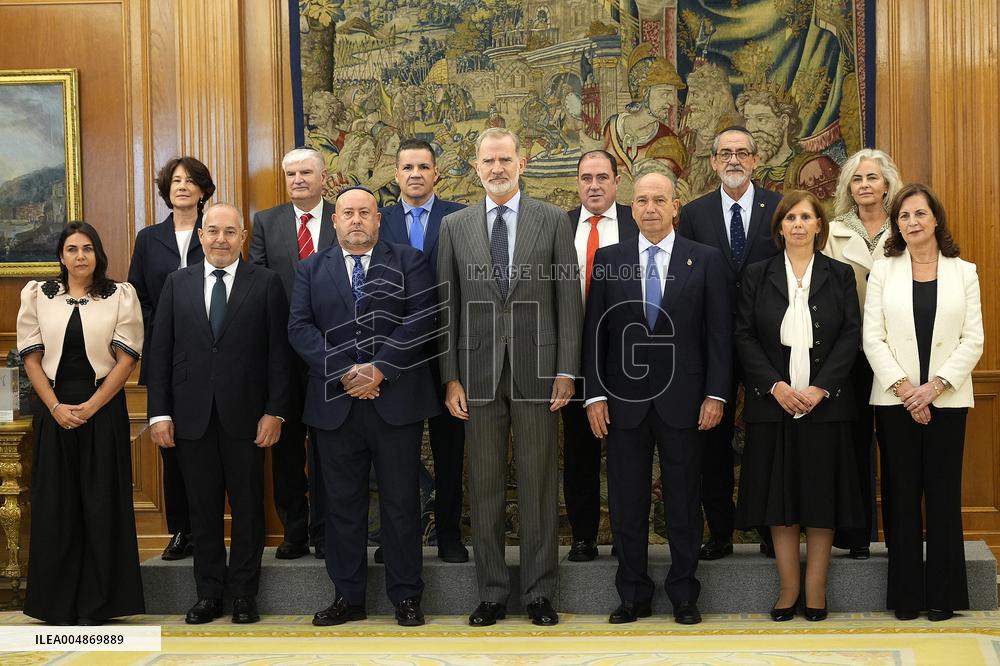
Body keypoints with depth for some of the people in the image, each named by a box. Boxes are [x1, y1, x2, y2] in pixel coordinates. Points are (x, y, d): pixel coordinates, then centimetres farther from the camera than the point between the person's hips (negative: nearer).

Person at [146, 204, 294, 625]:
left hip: (245, 416, -2)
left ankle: (243, 593, 17)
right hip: (192, 416, 2)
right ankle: (208, 594, 18)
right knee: (203, 508, 8)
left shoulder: (266, 283, 1)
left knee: (248, 507, 6)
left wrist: (275, 412, -9)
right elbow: (160, 351, 5)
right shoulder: (178, 283, 8)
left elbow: (279, 352, -2)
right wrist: (159, 413, -2)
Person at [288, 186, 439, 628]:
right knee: (343, 504, 8)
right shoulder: (311, 270, 12)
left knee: (402, 503, 4)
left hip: (396, 400, -2)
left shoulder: (408, 262, 6)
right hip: (336, 405, 2)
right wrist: (343, 372, -13)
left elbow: (420, 320, -5)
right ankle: (348, 597, 17)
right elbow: (300, 327, 1)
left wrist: (380, 368, -15)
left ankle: (406, 597, 13)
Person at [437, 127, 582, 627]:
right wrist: (450, 376, 0)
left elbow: (568, 299, 2)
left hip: (537, 370, -1)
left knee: (539, 485, 5)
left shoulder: (553, 221, 4)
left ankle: (539, 592, 15)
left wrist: (566, 370, -5)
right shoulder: (454, 226, 8)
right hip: (478, 373, 1)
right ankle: (492, 591, 17)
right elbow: (447, 306, 6)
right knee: (485, 487, 7)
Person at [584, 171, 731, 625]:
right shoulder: (608, 260, 6)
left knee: (683, 503, 7)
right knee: (626, 505, 6)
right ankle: (633, 596, 18)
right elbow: (595, 332, 4)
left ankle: (684, 596, 19)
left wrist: (716, 394, -6)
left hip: (682, 400, -1)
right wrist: (595, 395, -2)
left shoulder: (705, 260, 3)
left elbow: (719, 332, 0)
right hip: (624, 401, 1)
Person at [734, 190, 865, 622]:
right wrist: (775, 385, -11)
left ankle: (815, 590, 11)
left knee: (821, 496, 3)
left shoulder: (840, 275, 6)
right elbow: (744, 336, 1)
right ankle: (788, 588, 12)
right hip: (773, 403, 0)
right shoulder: (757, 276, 6)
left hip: (825, 403, 0)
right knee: (779, 496, 3)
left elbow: (851, 335, 0)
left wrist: (820, 388, -12)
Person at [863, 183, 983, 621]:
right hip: (895, 401, 0)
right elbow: (872, 338, -1)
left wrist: (935, 386, -11)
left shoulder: (964, 272, 7)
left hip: (946, 400, 0)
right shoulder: (883, 271, 6)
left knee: (943, 494, 2)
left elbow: (973, 340, 0)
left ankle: (942, 594, 11)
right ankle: (905, 595, 10)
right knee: (902, 495, 3)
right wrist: (904, 388, -11)